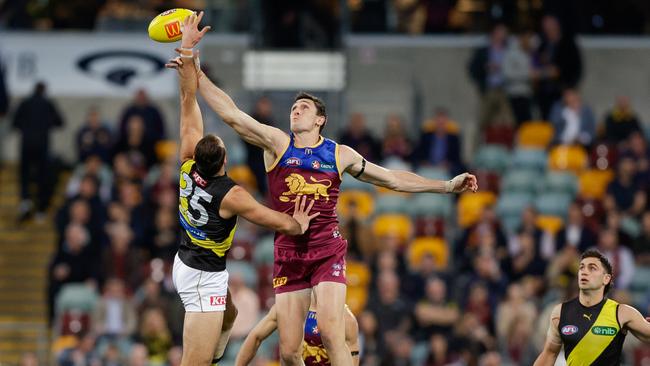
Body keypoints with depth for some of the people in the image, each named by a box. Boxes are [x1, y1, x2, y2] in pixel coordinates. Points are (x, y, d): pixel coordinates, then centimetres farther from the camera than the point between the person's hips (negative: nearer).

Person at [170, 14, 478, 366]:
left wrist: (447, 185, 12)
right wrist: (191, 66, -7)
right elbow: (231, 114, 0)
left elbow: (393, 178, 16)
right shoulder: (277, 143, 6)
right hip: (288, 253, 1)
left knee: (331, 333, -20)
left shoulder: (339, 154, 9)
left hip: (327, 251, -1)